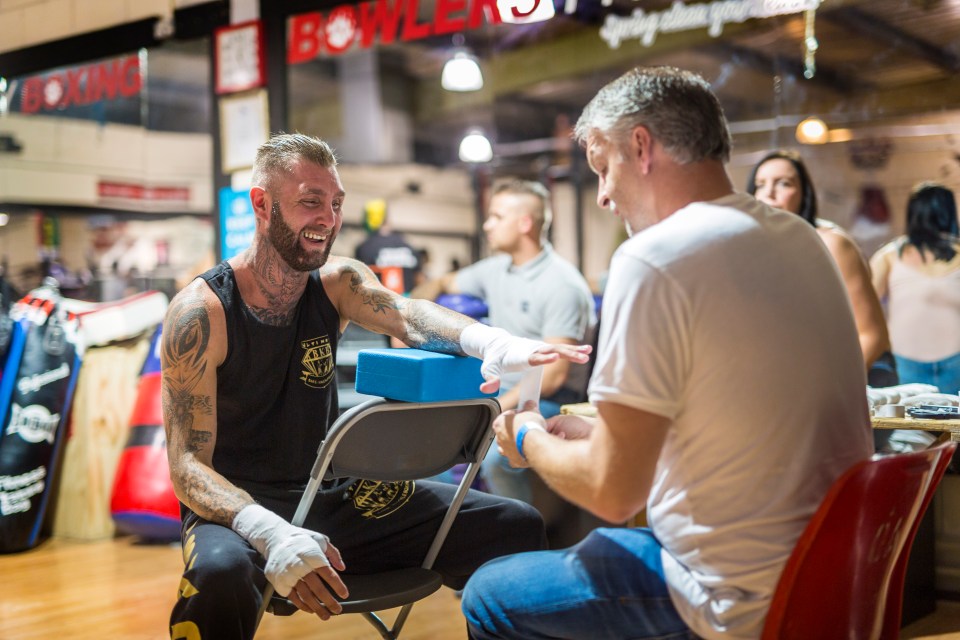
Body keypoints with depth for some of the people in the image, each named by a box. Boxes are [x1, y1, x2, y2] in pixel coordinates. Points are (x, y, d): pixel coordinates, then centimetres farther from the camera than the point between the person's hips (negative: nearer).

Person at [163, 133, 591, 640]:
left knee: (516, 527, -2)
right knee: (220, 573, -41)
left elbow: (407, 315, -20)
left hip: (337, 497, 5)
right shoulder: (201, 312, -13)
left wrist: (491, 342, -43)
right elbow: (188, 464, -18)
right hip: (237, 507, -5)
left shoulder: (338, 283, 1)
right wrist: (271, 534, -37)